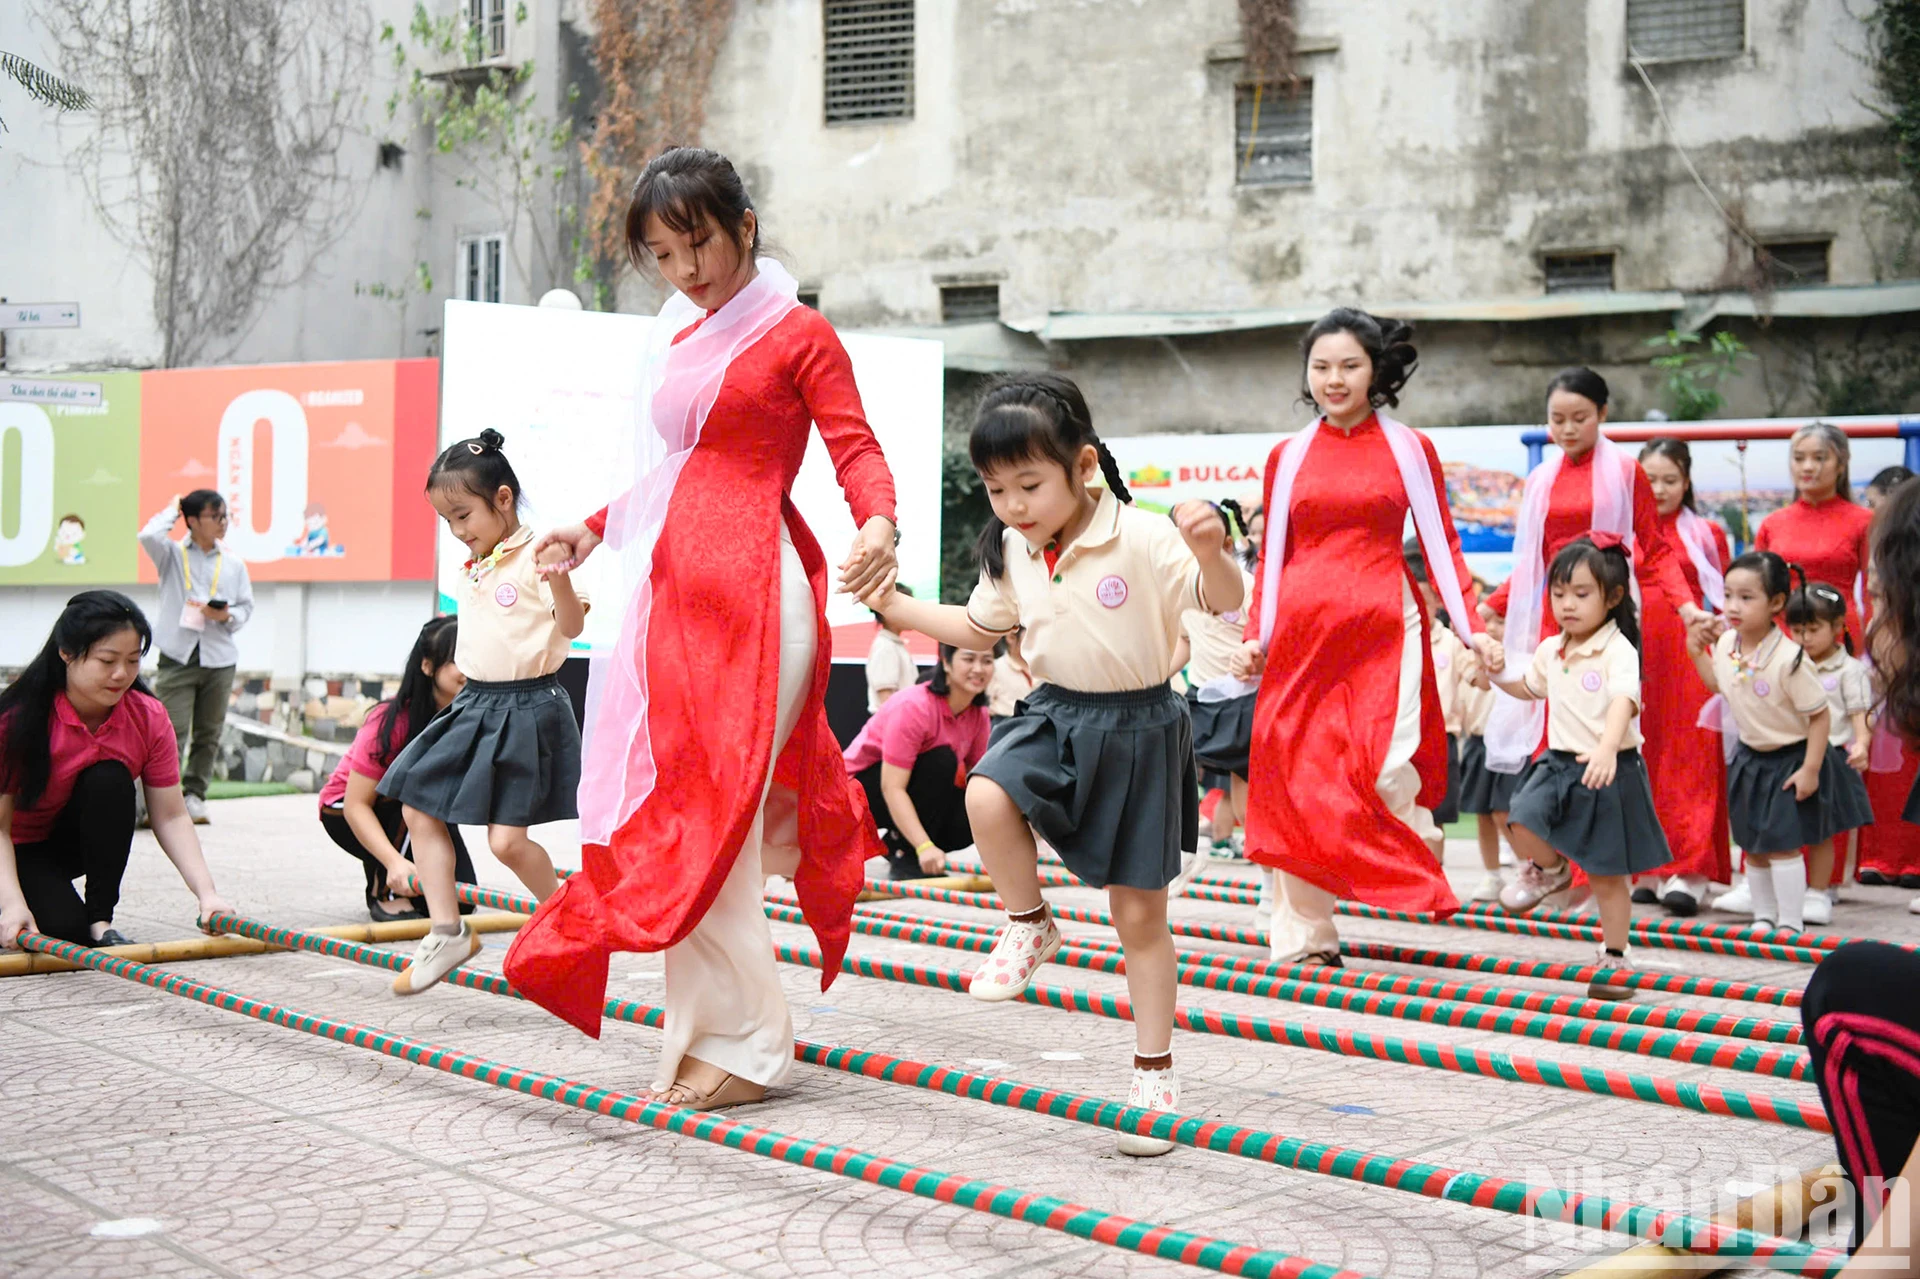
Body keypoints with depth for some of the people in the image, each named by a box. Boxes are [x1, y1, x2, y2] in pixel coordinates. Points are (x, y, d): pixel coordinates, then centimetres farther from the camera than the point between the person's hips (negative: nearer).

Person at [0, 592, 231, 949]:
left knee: (110, 779, -28)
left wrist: (205, 892, -28)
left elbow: (171, 817, -15)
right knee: (65, 927, -30)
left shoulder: (150, 718, -15)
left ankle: (100, 919, -18)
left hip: (82, 841, 4)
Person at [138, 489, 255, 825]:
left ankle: (194, 796, 15)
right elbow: (149, 536, -17)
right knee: (173, 732, -10)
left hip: (219, 660, 3)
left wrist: (227, 615, -7)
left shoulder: (234, 565, 13)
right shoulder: (172, 555, 4)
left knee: (208, 734, 6)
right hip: (177, 658, -3)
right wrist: (172, 510, 0)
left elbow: (246, 606, 15)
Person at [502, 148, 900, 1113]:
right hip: (675, 588, 8)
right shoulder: (679, 340, 20)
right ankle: (712, 1032, 17)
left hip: (749, 588, -8)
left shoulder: (798, 335, -1)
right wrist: (596, 530, 30)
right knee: (663, 807, 6)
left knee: (705, 814, -9)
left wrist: (877, 524, -28)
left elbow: (856, 449, -9)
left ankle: (743, 1045, 2)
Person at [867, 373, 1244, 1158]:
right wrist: (893, 604, 10)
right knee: (987, 794, -30)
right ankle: (1028, 927, -3)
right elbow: (980, 628, 17)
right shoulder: (1012, 551, 1)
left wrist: (1211, 549, -43)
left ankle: (1154, 1071, 18)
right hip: (1055, 715, 4)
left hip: (1135, 726, -4)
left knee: (1140, 915, 4)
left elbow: (1224, 602, -21)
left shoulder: (1142, 539, -18)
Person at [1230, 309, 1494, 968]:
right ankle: (1304, 934, 6)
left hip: (1384, 625, -2)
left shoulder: (1409, 449, 7)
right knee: (1299, 775, -2)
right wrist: (1255, 638, 5)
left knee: (1386, 769, -15)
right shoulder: (1288, 456, 11)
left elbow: (1440, 544, 7)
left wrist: (1472, 626, -2)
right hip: (1302, 630, 2)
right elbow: (1272, 555, 14)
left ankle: (1420, 858, 18)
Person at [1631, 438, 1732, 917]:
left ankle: (1689, 874, -11)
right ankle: (1649, 869, 10)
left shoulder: (1706, 535, 7)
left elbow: (1724, 605, 7)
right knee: (1642, 758, 3)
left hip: (1690, 656, -2)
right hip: (1636, 654, 2)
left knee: (1690, 758, -7)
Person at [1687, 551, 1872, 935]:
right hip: (1750, 758, 7)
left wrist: (1810, 769, -20)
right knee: (1752, 846, 13)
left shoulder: (1789, 659, -28)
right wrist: (1697, 652, 2)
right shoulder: (1727, 644, -8)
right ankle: (1764, 917, 26)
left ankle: (1791, 923, 5)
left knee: (1781, 844, -7)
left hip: (1789, 760, -7)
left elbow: (1820, 714, -20)